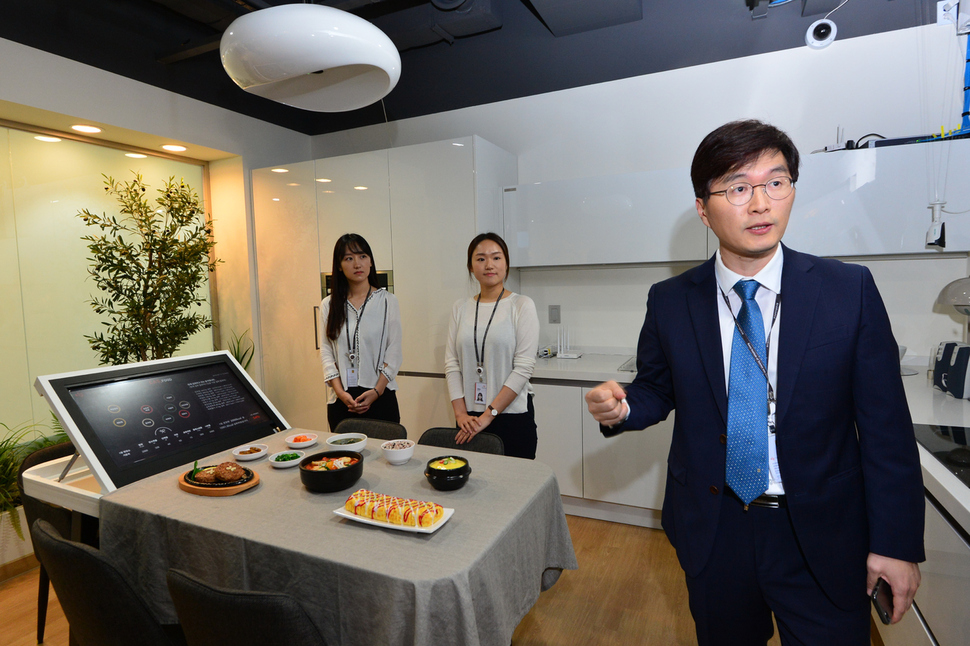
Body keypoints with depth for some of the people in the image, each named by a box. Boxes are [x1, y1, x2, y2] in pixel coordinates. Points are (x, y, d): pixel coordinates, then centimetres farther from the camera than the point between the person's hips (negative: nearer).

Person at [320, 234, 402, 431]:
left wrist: (376, 392, -11)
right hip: (341, 400, 2)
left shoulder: (387, 301, 1)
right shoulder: (329, 305, 7)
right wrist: (340, 392, -8)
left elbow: (394, 352, -2)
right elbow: (326, 352, 4)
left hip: (380, 398, -2)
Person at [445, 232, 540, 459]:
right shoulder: (461, 308, 7)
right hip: (470, 419, 3)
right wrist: (460, 413, -6)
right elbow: (451, 364, 4)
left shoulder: (522, 306, -5)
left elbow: (523, 367, -12)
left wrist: (489, 414, -14)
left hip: (512, 416, -3)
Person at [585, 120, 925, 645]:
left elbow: (886, 424, -6)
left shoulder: (850, 290, -9)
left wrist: (896, 542, -5)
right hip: (712, 532, 1)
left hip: (822, 537, 0)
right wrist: (622, 408, -18)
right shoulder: (669, 302, -7)